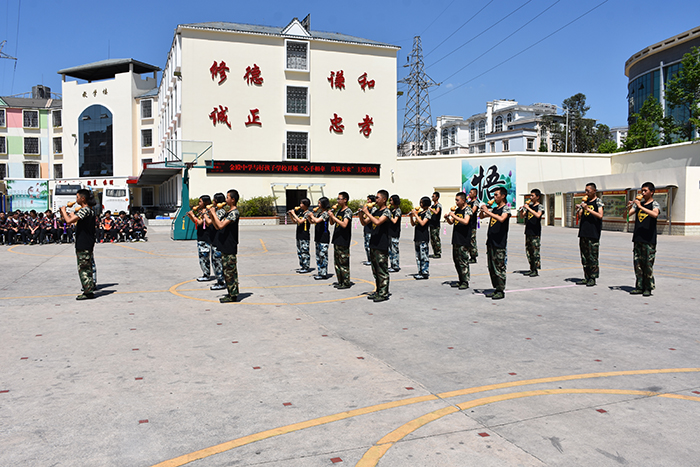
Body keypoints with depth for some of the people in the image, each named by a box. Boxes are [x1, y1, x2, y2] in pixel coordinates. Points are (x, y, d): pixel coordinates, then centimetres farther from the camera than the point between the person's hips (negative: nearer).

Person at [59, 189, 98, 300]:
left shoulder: (84, 210, -16)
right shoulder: (90, 210, 14)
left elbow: (69, 220, -23)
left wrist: (63, 211, -8)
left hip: (83, 245, -10)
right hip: (88, 244, 10)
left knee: (83, 268, -5)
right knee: (87, 268, 16)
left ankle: (88, 292, -2)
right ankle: (90, 288, 23)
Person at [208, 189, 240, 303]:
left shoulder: (234, 213, -15)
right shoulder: (228, 212, 15)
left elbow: (221, 225, -26)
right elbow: (217, 227, 16)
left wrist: (214, 213, -15)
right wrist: (211, 216, 4)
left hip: (230, 248, -10)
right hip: (225, 247, 10)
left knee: (230, 272, -5)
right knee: (227, 271, 14)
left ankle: (233, 295, 2)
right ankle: (231, 293, 22)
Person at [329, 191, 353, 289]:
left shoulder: (348, 211, -11)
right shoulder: (339, 210, 14)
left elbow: (344, 224, -25)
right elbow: (332, 223, 19)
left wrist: (333, 216, -21)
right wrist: (330, 216, 0)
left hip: (343, 241, -9)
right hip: (336, 240, 9)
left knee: (343, 263, -4)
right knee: (337, 262, 13)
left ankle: (346, 283, 3)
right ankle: (340, 281, 21)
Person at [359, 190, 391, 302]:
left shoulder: (387, 211, -10)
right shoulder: (375, 211, 14)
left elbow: (377, 222, -26)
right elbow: (364, 223, 16)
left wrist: (367, 212, -19)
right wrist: (361, 213, -1)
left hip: (381, 246, -8)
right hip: (373, 245, 8)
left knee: (382, 271, -4)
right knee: (375, 270, 14)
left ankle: (384, 294, 2)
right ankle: (378, 291, 23)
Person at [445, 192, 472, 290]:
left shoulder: (468, 209, -8)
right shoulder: (457, 210, 14)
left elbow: (465, 221, -24)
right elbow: (451, 222, 20)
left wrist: (454, 216, -20)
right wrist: (447, 218, 0)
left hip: (464, 241, -8)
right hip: (456, 239, 8)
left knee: (463, 261, -5)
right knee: (456, 260, 12)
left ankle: (465, 282, 2)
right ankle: (460, 280, 21)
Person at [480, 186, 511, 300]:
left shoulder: (506, 208, -7)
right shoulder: (494, 209, 16)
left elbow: (501, 219, -26)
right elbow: (482, 217, 25)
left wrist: (488, 212, -22)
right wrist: (483, 210, 4)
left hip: (500, 244, -8)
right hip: (491, 242, 8)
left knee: (499, 267, -5)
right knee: (491, 268, 11)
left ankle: (501, 291, 2)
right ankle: (496, 289, 20)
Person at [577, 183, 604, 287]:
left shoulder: (598, 201, -2)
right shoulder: (585, 201, 15)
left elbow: (600, 216, -14)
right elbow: (579, 214, 15)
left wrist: (588, 209, -19)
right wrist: (578, 209, -6)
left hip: (593, 233, -6)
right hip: (583, 232, 6)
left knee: (593, 257, -5)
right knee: (584, 256, 8)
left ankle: (593, 278, 1)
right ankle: (586, 277, 15)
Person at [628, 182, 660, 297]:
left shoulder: (655, 204, -2)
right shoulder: (638, 203, 14)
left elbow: (655, 214, -23)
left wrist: (640, 206, -25)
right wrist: (629, 207, -7)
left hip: (649, 240, -5)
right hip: (637, 239, 5)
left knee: (648, 264, -4)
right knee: (637, 263, 6)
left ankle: (648, 288, 4)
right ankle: (639, 287, 12)